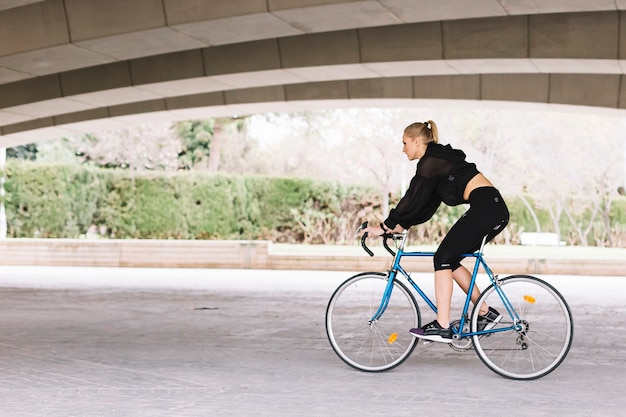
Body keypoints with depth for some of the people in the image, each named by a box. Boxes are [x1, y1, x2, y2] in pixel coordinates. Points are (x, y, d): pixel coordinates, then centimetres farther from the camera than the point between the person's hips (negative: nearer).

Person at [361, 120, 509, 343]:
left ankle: (442, 327, -10)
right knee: (450, 259, 14)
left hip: (485, 208, -10)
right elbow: (426, 205, 24)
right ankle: (486, 313, 17)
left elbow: (413, 200, -9)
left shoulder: (431, 161, -6)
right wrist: (399, 226, 20)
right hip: (496, 209, 10)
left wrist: (384, 227, -2)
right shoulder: (438, 159, 23)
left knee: (443, 258, -7)